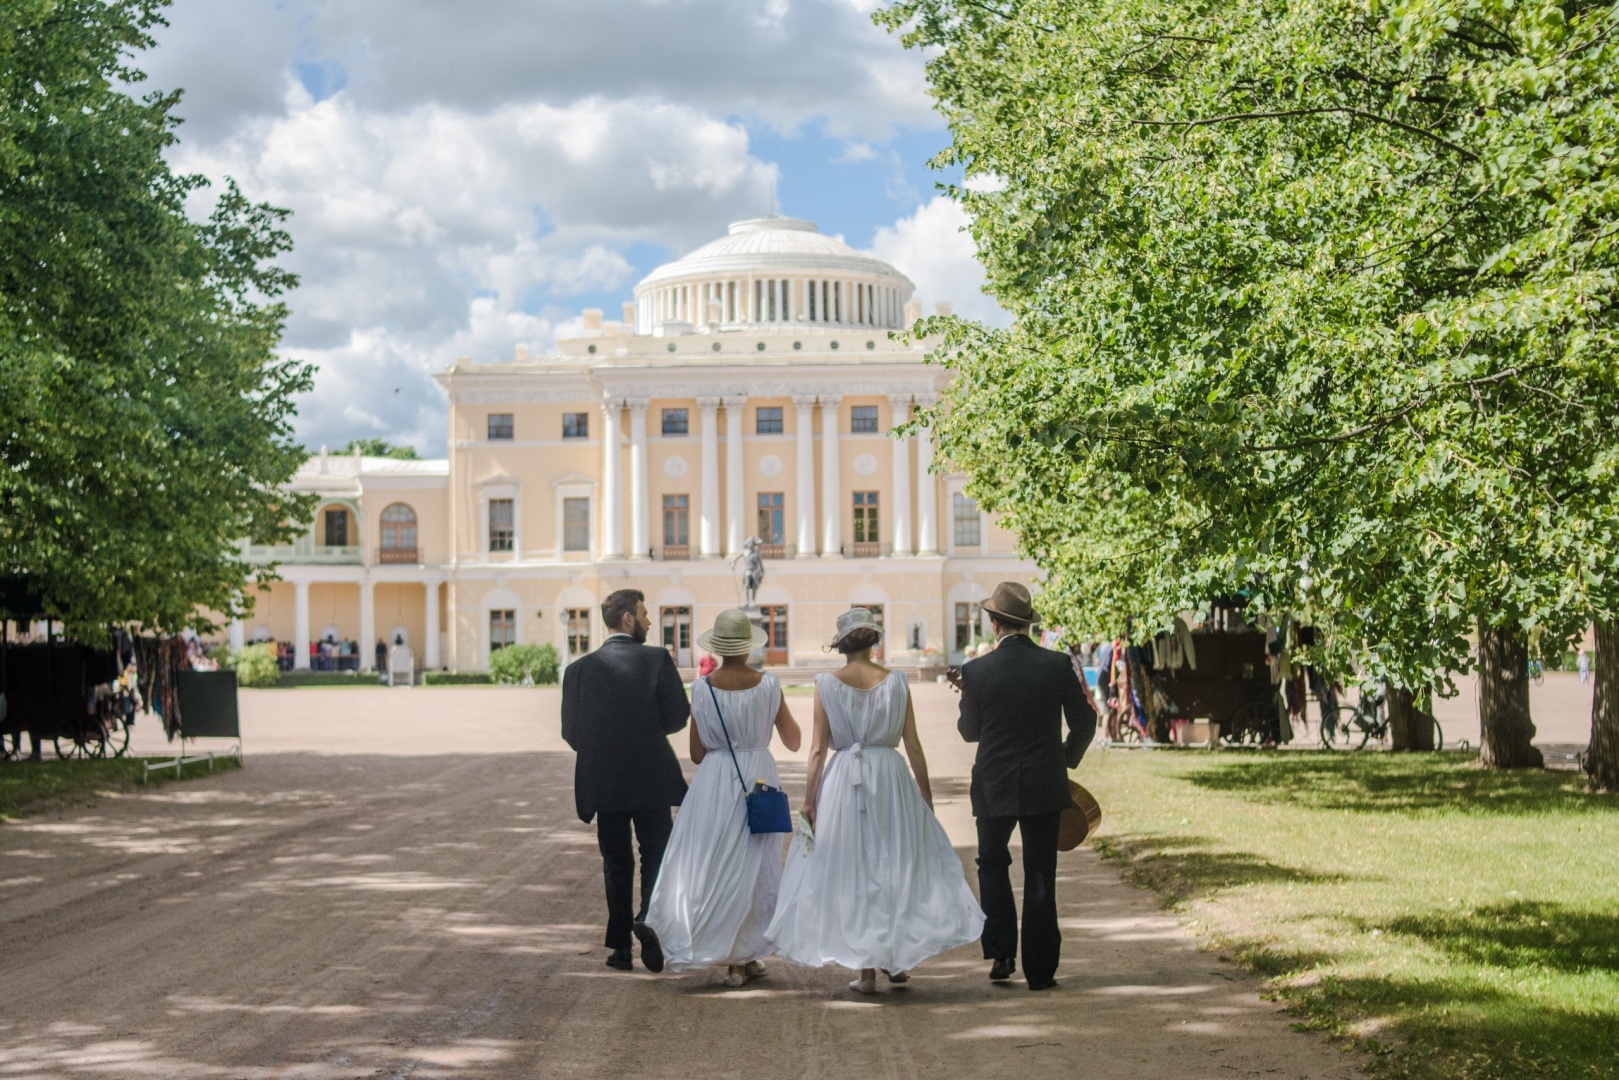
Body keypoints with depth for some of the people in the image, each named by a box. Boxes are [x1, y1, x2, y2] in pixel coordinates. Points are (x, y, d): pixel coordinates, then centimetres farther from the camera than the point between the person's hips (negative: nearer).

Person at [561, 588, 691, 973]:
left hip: (602, 783, 2)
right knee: (656, 854, 9)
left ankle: (620, 945, 12)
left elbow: (571, 732, -1)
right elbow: (678, 716, -9)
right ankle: (648, 918, -15)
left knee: (616, 863, 12)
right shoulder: (656, 659, -8)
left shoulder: (580, 668, -2)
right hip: (651, 780, -2)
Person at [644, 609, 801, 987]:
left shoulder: (702, 688, -7)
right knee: (754, 868, 10)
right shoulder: (768, 685, -7)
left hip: (714, 782, 0)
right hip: (759, 779, 0)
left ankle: (736, 961, 5)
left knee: (714, 866, 7)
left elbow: (697, 753, -1)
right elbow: (793, 741, 3)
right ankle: (745, 955, 14)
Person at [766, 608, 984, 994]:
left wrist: (808, 800, 0)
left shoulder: (827, 683, -4)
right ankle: (897, 958, 16)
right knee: (898, 863, 14)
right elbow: (913, 746, 1)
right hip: (891, 777, 1)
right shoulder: (896, 682, 0)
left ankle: (867, 970, 6)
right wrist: (926, 794, 11)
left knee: (852, 872, 6)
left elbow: (818, 748, -5)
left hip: (844, 780, -1)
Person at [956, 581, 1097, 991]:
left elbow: (969, 731, 1)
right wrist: (1066, 760, 17)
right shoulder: (1058, 665, -7)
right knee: (1040, 876, 8)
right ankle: (1039, 970, 10)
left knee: (992, 864, 20)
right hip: (1045, 785, 1)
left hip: (995, 787, -1)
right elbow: (1084, 722, 0)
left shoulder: (977, 672, -11)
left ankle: (1002, 953, 9)